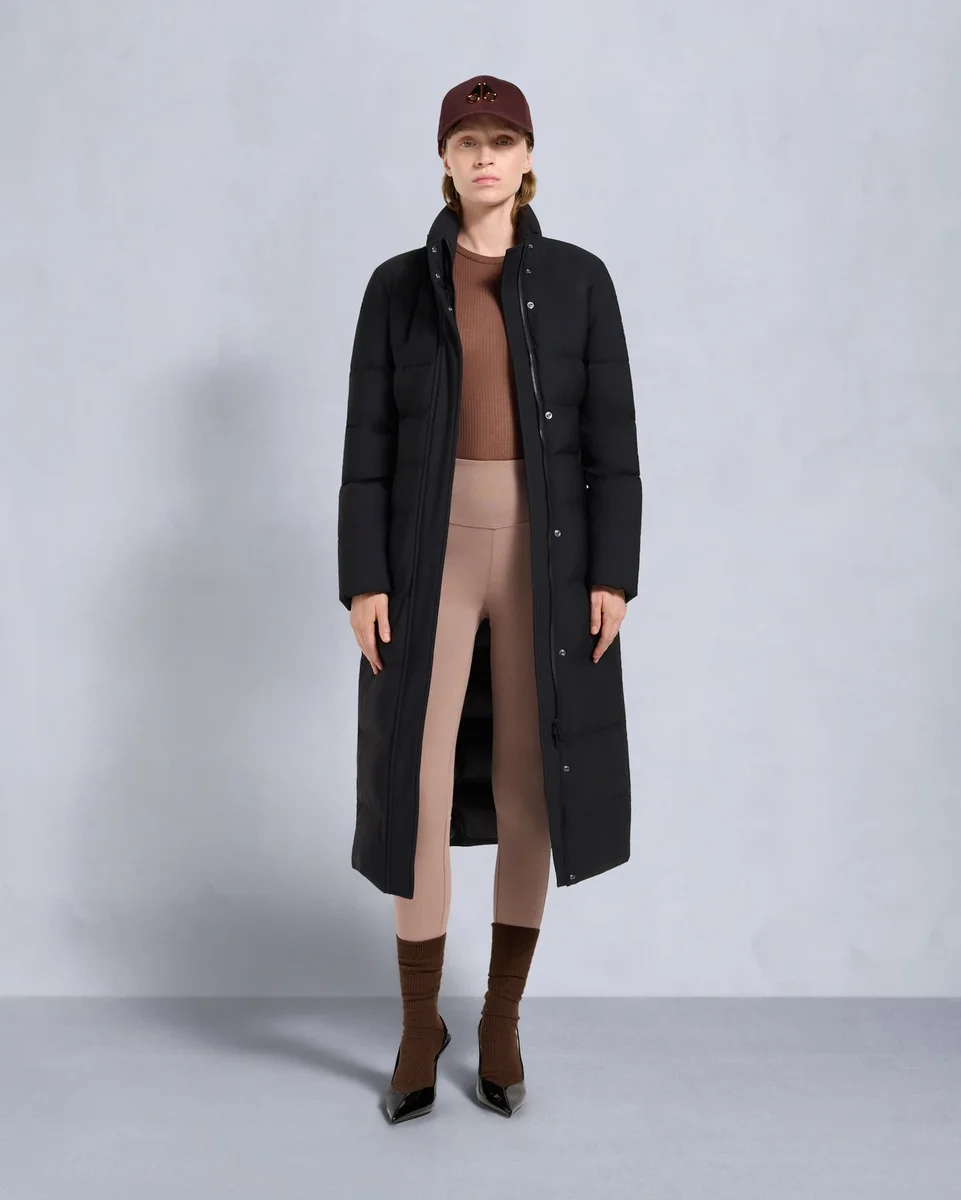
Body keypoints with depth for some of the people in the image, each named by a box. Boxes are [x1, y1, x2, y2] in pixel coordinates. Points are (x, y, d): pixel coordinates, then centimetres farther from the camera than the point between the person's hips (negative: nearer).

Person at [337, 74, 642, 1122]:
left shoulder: (579, 279, 4)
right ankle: (420, 1027, 15)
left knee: (529, 786, 5)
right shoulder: (398, 286, 5)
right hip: (432, 554, 0)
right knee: (418, 785, -3)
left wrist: (613, 573, -6)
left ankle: (502, 1021, 22)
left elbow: (611, 438, 1)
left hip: (546, 556, 0)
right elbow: (367, 443, 2)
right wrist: (362, 578, -6)